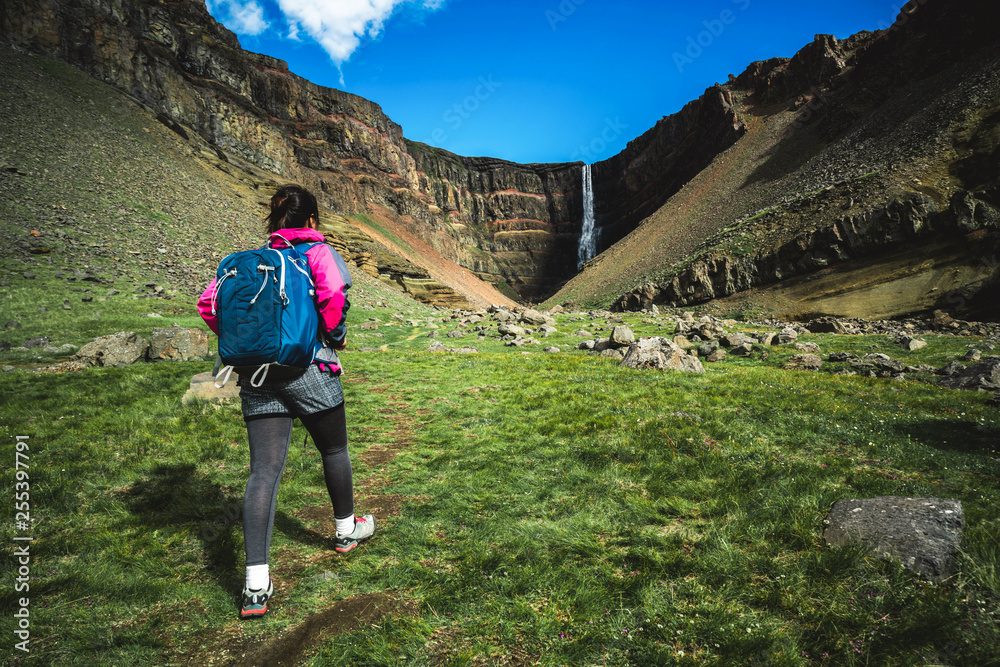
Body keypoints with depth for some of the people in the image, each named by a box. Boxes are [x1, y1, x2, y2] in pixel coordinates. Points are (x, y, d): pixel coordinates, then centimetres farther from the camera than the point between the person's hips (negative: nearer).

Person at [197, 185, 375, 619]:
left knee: (264, 470, 1)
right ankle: (346, 530, 38)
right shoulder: (319, 253, 1)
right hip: (308, 368, -4)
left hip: (257, 375, 4)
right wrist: (335, 335, -3)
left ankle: (255, 585, -3)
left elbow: (209, 302, 7)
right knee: (334, 450, 18)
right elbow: (334, 294, -19)